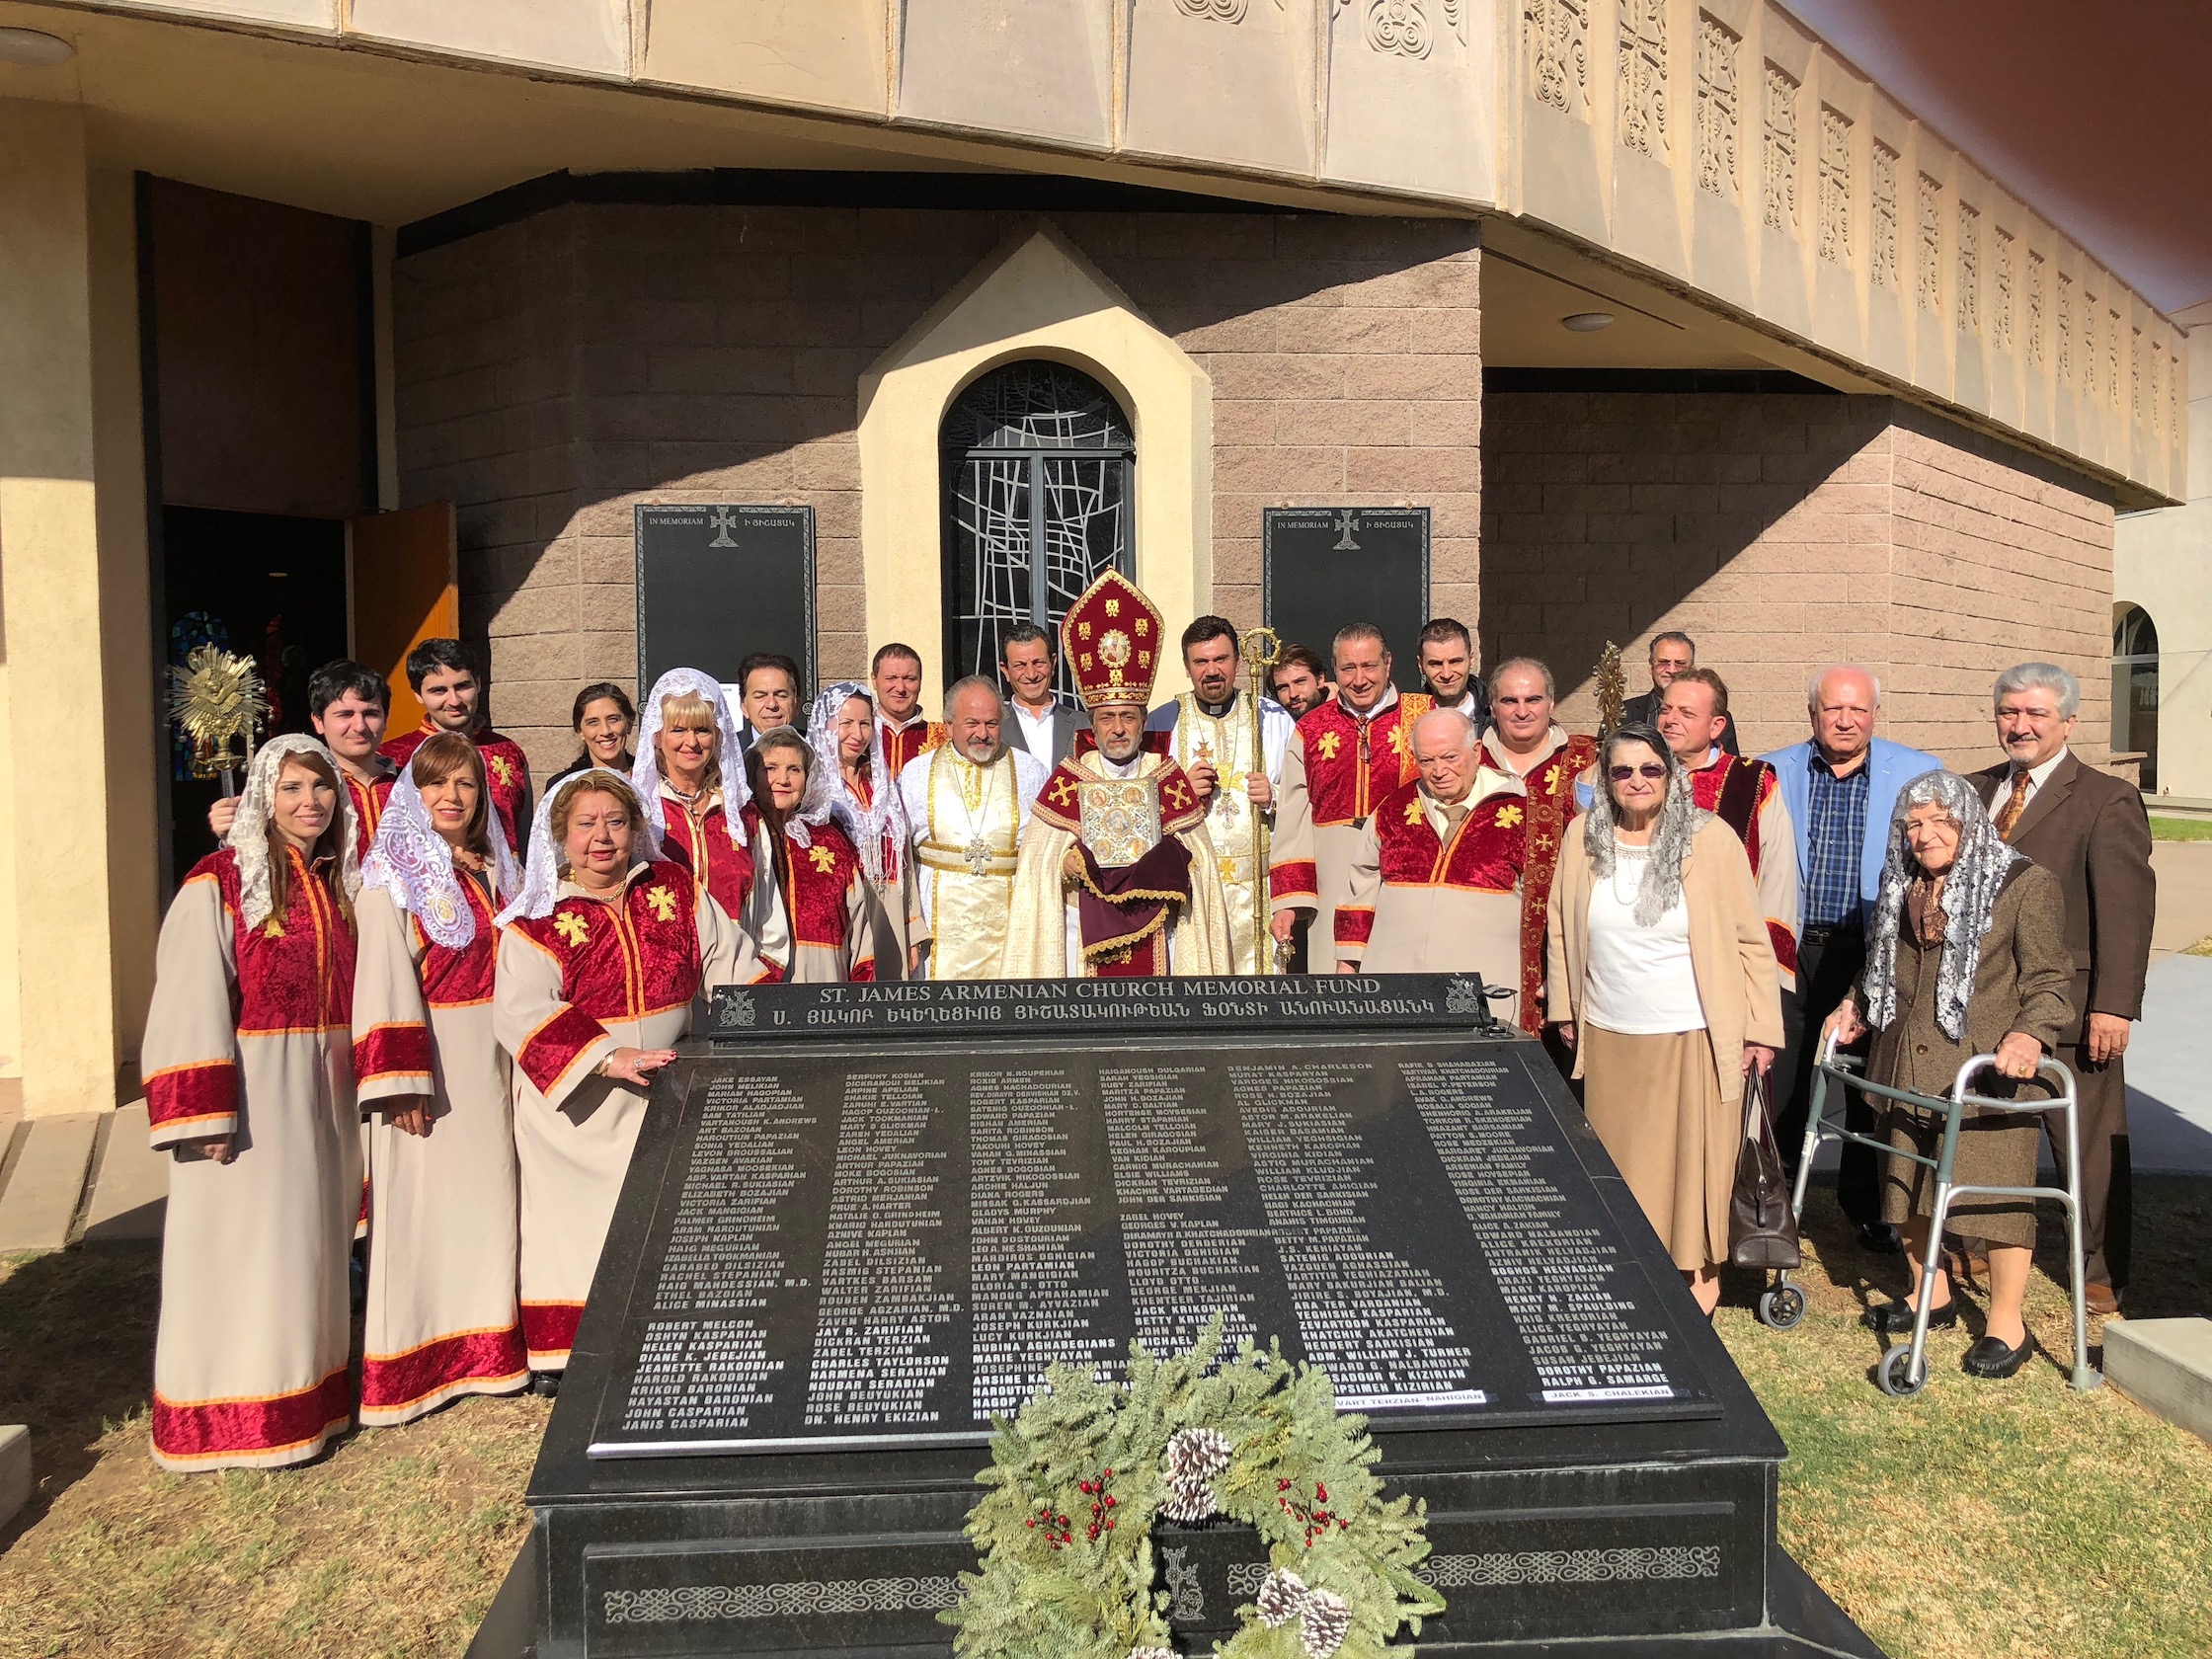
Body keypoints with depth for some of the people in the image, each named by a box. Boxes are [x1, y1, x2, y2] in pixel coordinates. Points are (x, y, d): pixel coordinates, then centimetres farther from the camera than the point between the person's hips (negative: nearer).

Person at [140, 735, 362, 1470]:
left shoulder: (343, 883, 9)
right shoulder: (219, 884, -10)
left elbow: (367, 987, 9)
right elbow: (189, 1007, -15)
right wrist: (205, 1116, -20)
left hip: (325, 1089, 6)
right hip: (251, 1090, -6)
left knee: (314, 1239, 15)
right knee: (244, 1246, 1)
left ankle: (309, 1394, 29)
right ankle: (236, 1416, 14)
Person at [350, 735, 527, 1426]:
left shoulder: (495, 869, 12)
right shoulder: (392, 873, -6)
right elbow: (383, 978, -13)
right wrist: (400, 1082, -19)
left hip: (491, 1058, 6)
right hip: (427, 1058, -6)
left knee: (486, 1189, 11)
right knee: (419, 1205, -1)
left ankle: (484, 1350, 22)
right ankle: (411, 1369, 9)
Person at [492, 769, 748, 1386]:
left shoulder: (675, 889, 4)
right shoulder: (539, 917, -7)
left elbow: (728, 964, 5)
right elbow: (521, 1010, -18)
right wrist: (607, 1058, -29)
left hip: (674, 1090, 3)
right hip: (579, 1103, -3)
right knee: (577, 1217, 3)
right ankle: (560, 1351, 16)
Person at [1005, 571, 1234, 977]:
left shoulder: (1168, 778, 7)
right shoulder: (1067, 781, 5)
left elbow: (1195, 856, 7)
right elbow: (1036, 862, 4)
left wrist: (1168, 865, -12)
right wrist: (1068, 864, -15)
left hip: (1154, 925, 1)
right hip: (1087, 926, -1)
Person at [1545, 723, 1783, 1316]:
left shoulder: (1711, 840, -7)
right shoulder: (1584, 839, 1)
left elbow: (1751, 939, -4)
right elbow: (1562, 928, 11)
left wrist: (1761, 1029, -5)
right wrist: (1565, 1010, 11)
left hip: (1694, 1039, -3)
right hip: (1610, 1039, 3)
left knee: (1693, 1164, 4)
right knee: (1619, 1163, 10)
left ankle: (1698, 1278, 19)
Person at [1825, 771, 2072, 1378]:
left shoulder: (2026, 884, -5)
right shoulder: (1901, 888, 13)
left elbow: (2049, 980, -7)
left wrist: (2030, 1034, -22)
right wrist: (1856, 1009, 13)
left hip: (1988, 1071, -6)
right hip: (1905, 1066, 6)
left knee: (1995, 1189, -2)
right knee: (1907, 1184, 12)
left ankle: (2006, 1321, 14)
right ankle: (1931, 1294, 32)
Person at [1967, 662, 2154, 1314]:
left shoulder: (2107, 800, -6)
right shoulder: (1973, 791, 11)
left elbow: (2128, 908, -11)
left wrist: (2115, 1005, -17)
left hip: (2070, 1009, -5)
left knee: (2092, 1148, 6)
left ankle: (2104, 1275, 23)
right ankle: (1990, 1252, 34)